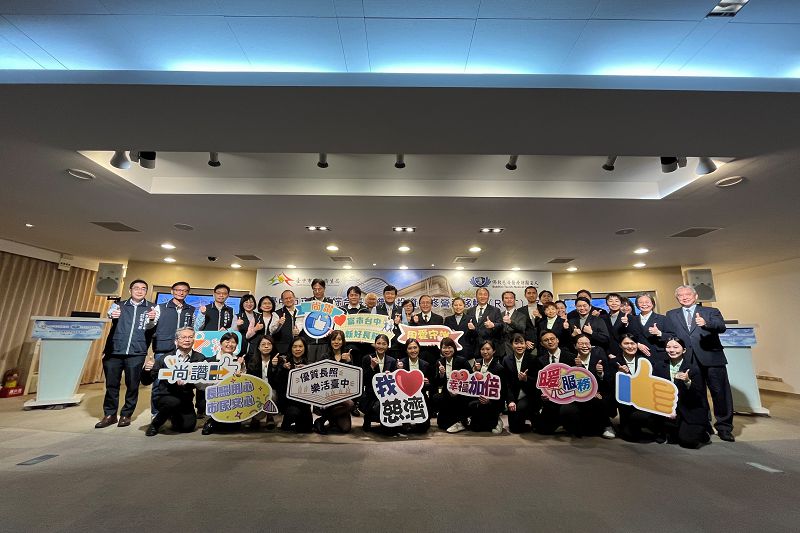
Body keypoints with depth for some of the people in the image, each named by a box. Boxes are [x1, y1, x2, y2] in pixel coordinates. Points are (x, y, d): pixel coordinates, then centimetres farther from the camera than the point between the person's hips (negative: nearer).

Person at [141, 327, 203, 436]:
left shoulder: (199, 359, -3)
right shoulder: (165, 358, -2)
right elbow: (146, 382, 1)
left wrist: (187, 382, -30)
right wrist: (146, 369, -19)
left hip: (185, 399, 1)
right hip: (164, 397, -1)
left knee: (187, 427, -15)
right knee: (174, 402, -33)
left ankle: (174, 416, 20)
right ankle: (155, 424, -2)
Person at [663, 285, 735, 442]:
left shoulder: (711, 311, 6)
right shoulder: (671, 315, 11)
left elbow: (721, 327, -12)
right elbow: (669, 335, 10)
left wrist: (706, 323, -30)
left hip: (711, 358, -1)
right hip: (688, 361, 1)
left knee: (721, 393, 3)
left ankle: (724, 428, 19)